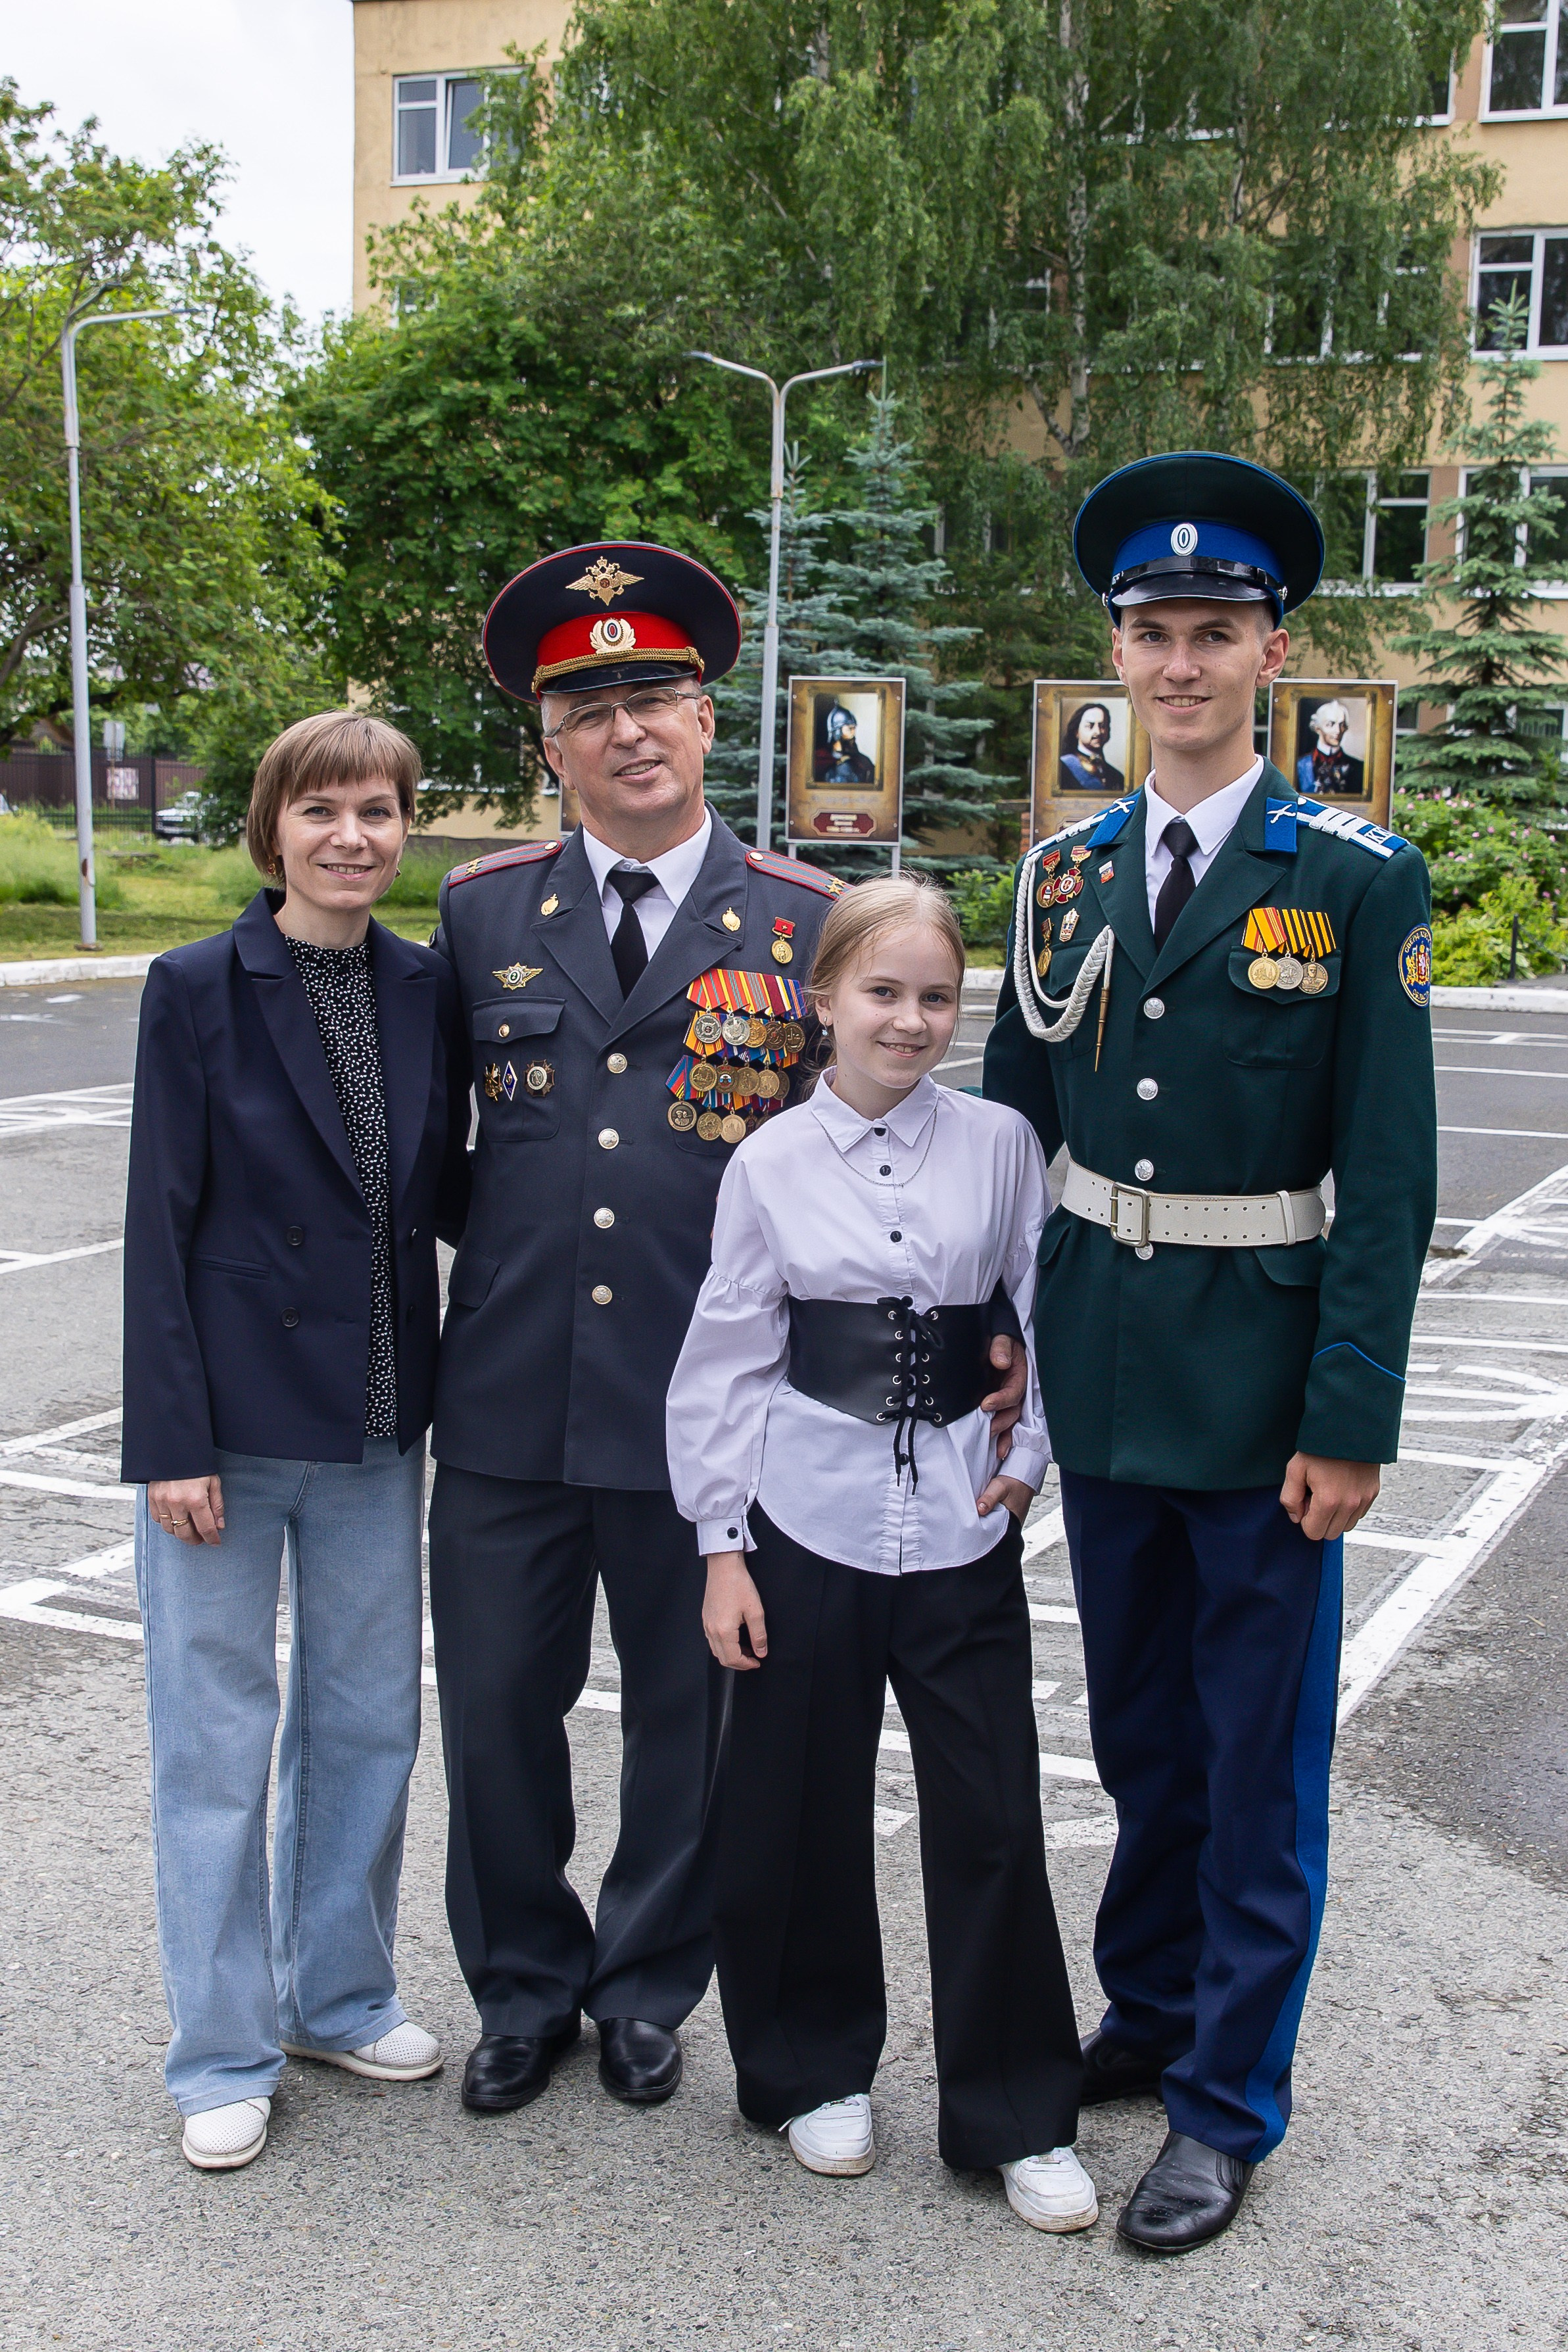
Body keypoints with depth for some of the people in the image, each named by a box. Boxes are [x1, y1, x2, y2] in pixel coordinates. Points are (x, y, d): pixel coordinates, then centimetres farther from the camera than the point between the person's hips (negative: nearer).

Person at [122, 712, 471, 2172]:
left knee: (369, 1719, 15)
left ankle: (341, 1995, 34)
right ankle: (224, 2052, 22)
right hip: (231, 1420, -4)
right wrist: (171, 1440, -13)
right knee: (218, 1739, 6)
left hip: (376, 1422, 4)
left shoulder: (426, 993, 4)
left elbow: (443, 1194, 10)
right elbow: (159, 1225, -9)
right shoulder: (198, 988, -8)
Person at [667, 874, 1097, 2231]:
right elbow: (727, 1362, 1)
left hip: (963, 1528, 0)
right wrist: (723, 1545, 0)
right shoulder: (771, 1166, -2)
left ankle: (1017, 2117, 20)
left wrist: (1028, 1458, -4)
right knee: (802, 1811, 10)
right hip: (811, 1522, 0)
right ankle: (816, 2070, 33)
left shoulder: (1001, 1143, 0)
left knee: (992, 1816, 3)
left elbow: (1047, 1318, 8)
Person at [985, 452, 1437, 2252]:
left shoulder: (1356, 879, -9)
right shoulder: (1067, 872, 5)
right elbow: (1014, 1115, 10)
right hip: (1098, 1366, 5)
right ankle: (1147, 2008, 40)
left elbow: (1387, 1175, -11)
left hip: (1260, 1387, -4)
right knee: (1139, 1727, 20)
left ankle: (1227, 2104, 24)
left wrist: (1352, 1416, -14)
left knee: (1260, 1757, 8)